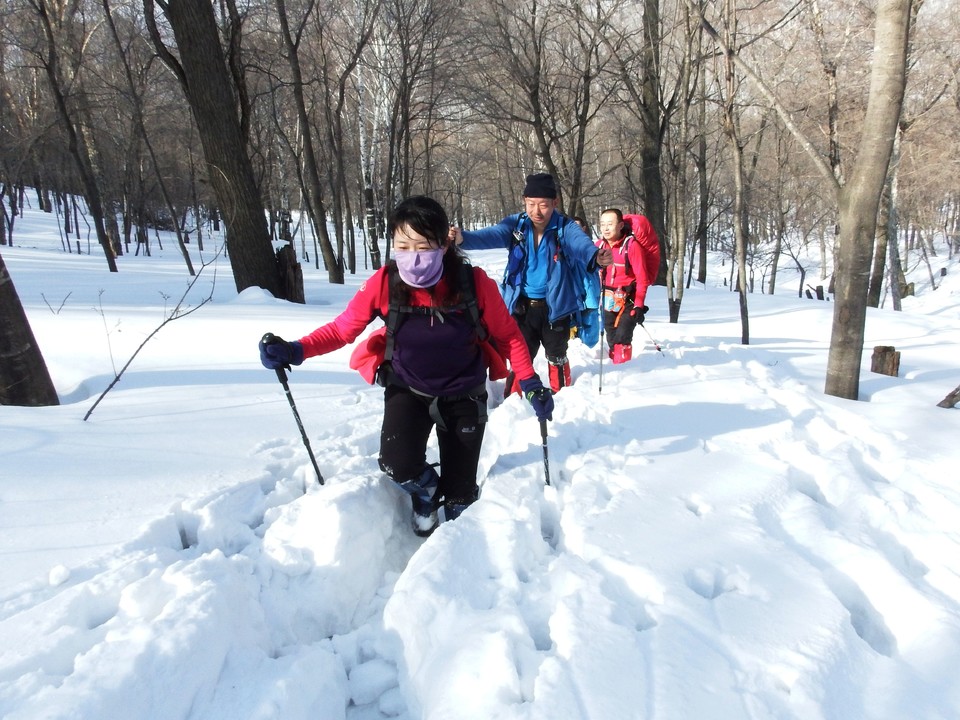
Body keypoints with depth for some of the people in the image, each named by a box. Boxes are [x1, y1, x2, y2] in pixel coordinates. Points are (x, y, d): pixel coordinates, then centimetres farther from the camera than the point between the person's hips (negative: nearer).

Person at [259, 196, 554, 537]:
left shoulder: (475, 283, -25)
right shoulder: (383, 283, -23)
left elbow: (508, 336, -10)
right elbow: (343, 328, -12)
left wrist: (530, 384, -15)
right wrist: (296, 351, -27)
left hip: (463, 393, 0)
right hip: (407, 389, 0)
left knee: (459, 494, 3)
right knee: (399, 465, -23)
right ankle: (424, 491, 14)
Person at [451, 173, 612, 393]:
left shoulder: (565, 227, -15)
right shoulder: (516, 225, -8)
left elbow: (581, 243, -34)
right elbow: (491, 235, -25)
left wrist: (596, 256, -58)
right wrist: (463, 237, -46)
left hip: (555, 306, -1)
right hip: (522, 305, 1)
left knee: (556, 358, 16)